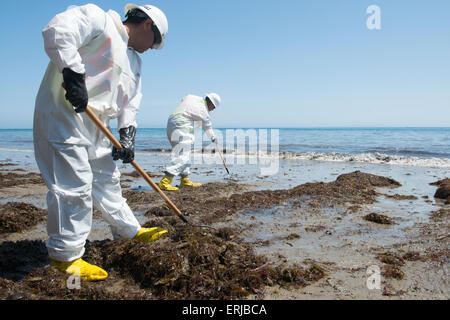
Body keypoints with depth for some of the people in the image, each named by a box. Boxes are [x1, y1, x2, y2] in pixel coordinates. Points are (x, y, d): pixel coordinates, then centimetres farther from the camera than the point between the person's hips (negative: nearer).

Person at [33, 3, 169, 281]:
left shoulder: (134, 61, 21)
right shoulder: (98, 19, -4)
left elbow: (130, 102, 18)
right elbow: (57, 32, -21)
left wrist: (127, 137, 6)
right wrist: (73, 74, -26)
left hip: (95, 124, 9)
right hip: (63, 113, -9)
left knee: (107, 179, 17)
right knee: (73, 183, -9)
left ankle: (130, 230, 31)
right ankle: (65, 255, 4)